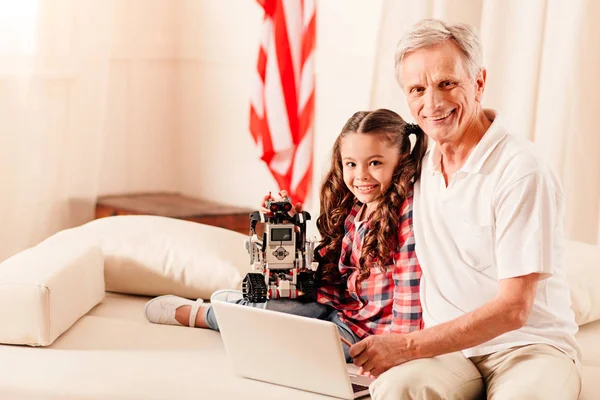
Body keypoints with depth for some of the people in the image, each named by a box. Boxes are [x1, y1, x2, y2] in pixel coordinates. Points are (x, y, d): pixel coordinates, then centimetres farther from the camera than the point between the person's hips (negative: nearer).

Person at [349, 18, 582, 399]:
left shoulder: (520, 171, -13)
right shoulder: (420, 161, 8)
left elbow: (513, 309, -16)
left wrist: (408, 346, -18)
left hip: (530, 344, -4)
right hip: (446, 347, 4)